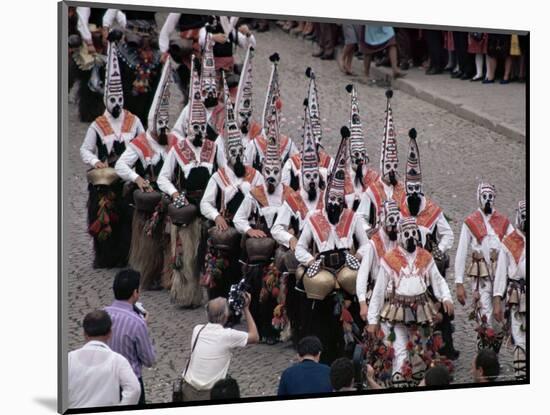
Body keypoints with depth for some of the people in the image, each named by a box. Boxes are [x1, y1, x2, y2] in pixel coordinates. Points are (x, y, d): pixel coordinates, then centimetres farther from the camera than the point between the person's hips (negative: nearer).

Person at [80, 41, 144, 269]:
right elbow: (85, 150, 1)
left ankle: (125, 256, 9)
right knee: (104, 218, -2)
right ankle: (104, 258, 7)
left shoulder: (134, 121, 6)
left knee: (128, 217, 0)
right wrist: (95, 162, -17)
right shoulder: (97, 125, 0)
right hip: (104, 179, -2)